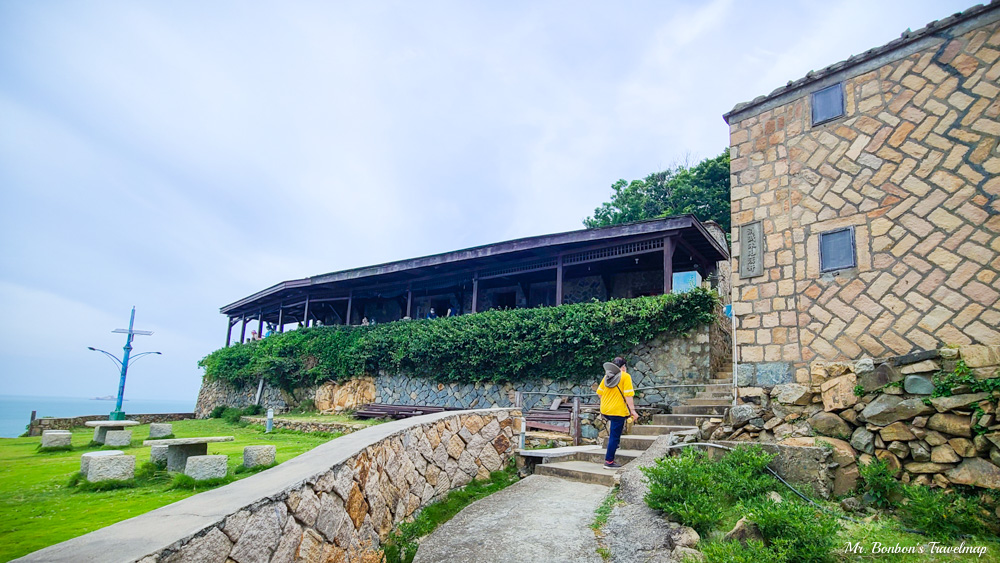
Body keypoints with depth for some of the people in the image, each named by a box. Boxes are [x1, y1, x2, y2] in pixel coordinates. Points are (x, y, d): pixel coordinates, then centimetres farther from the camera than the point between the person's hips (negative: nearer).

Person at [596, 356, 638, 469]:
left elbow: (599, 392, 13)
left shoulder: (607, 376, 10)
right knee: (615, 436, 0)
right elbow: (628, 395, -13)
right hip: (618, 411, -6)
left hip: (605, 410, 6)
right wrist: (633, 411, -10)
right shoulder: (625, 376, -7)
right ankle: (609, 461, 2)